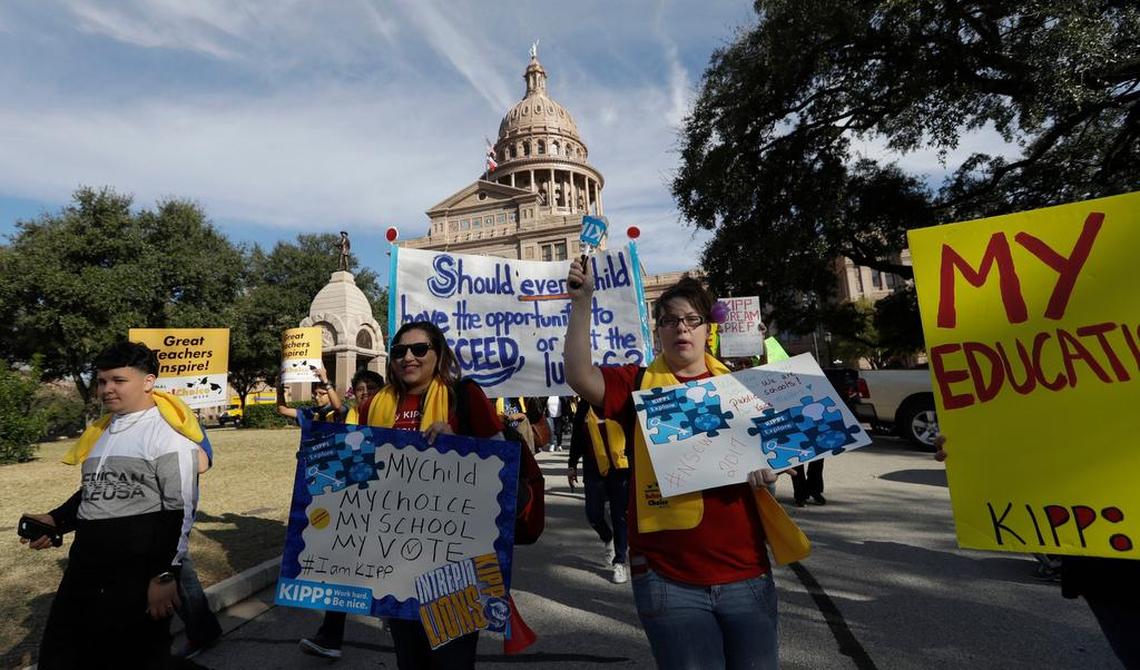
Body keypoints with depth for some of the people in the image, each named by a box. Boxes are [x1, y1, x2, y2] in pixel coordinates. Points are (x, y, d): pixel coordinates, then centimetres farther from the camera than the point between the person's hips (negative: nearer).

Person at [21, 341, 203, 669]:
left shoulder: (168, 434, -14)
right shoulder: (101, 432, 13)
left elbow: (180, 510, -16)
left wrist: (165, 575, -18)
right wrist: (57, 520, 8)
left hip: (139, 574, -8)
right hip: (84, 569, 8)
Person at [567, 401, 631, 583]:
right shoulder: (584, 406, 5)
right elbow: (576, 437, 13)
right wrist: (572, 465, 13)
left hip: (620, 468, -2)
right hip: (594, 470, 2)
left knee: (620, 516, 4)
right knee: (593, 514, 2)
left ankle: (620, 561, 19)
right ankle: (608, 539, 34)